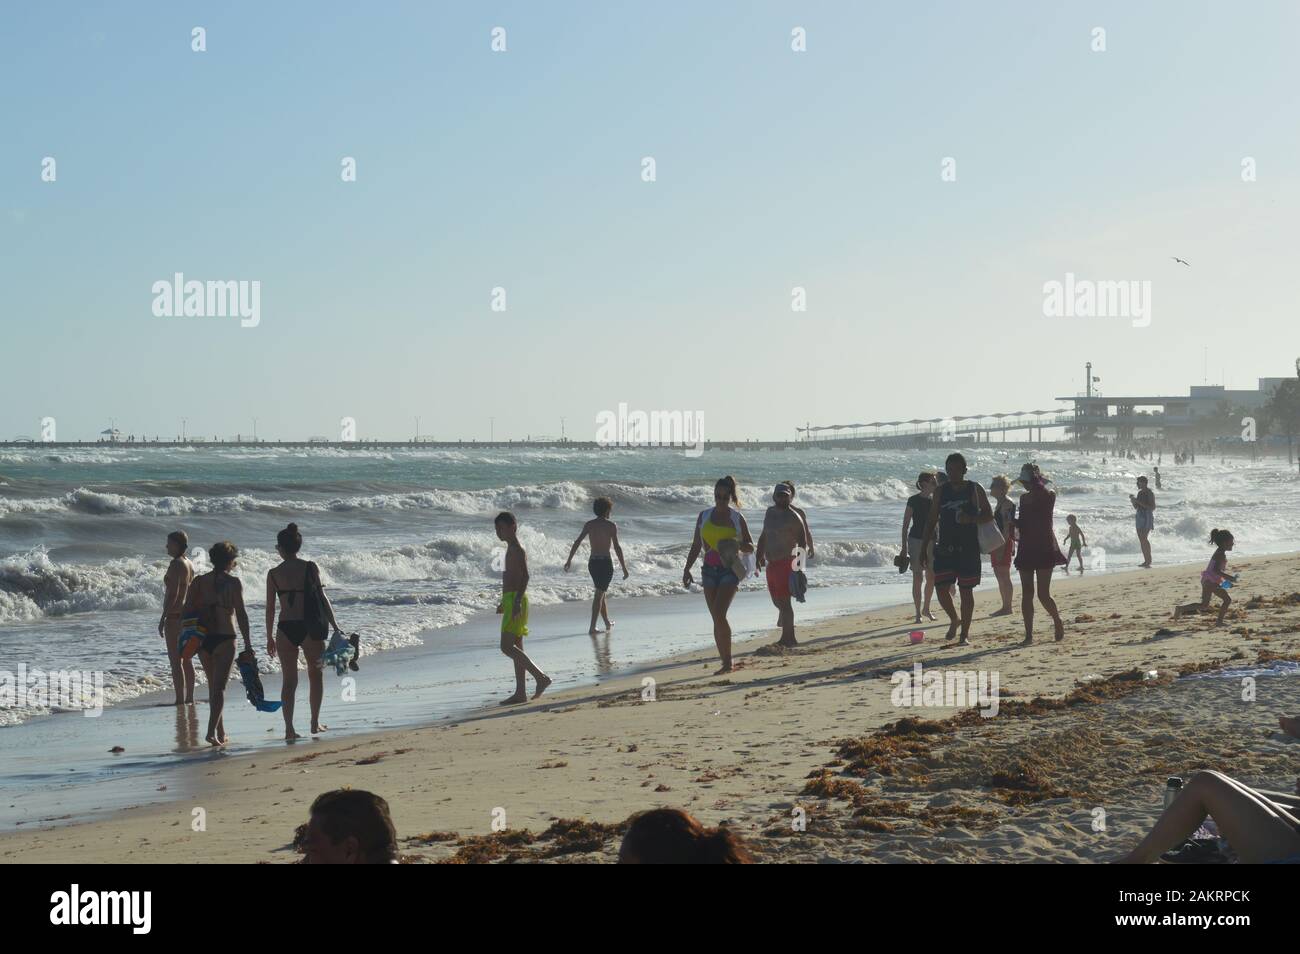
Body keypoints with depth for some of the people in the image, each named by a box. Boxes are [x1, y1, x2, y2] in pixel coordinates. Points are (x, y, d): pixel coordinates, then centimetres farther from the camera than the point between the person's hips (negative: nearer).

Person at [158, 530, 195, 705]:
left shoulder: (176, 564, -16)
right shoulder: (189, 564, 12)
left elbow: (173, 594, -21)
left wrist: (163, 618, -19)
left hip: (174, 616, -10)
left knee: (175, 661, -6)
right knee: (187, 659, 14)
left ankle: (180, 700, -7)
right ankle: (189, 698, 18)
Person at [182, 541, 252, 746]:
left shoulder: (199, 581, 7)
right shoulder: (233, 583, -5)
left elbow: (187, 610, 3)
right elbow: (241, 614, -9)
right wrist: (247, 643, -6)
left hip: (201, 639, 5)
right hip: (224, 639, -4)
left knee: (213, 686, 17)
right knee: (219, 687, -2)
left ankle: (221, 732, 24)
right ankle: (212, 731, -15)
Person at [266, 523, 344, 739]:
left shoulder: (273, 574, -1)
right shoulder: (310, 568, -4)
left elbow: (270, 608, 2)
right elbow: (322, 599, -5)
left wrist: (269, 638, 10)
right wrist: (335, 627, 1)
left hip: (285, 630, 1)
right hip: (310, 627, -1)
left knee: (288, 680, 8)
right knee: (316, 675, 16)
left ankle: (289, 729, 2)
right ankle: (315, 723, 19)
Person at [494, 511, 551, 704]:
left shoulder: (517, 550, -13)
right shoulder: (512, 549, 18)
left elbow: (525, 576, -23)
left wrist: (516, 601, -29)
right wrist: (504, 602, 29)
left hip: (515, 600, -11)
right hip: (511, 601, 11)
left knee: (507, 647, -15)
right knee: (516, 647, 10)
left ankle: (540, 677, -17)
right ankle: (520, 693, 11)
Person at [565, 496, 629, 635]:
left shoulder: (589, 524, 5)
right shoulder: (611, 525, -7)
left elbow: (577, 542, 1)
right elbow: (617, 547, -11)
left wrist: (569, 560, 7)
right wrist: (624, 567, -6)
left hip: (592, 562, 5)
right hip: (605, 562, -5)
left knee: (601, 592, 21)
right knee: (599, 594, -5)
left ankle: (608, 622, 33)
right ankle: (592, 628, -11)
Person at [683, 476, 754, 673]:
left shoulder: (737, 518, 1)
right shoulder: (704, 516, 9)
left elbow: (750, 548, 6)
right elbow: (696, 546, 14)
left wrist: (738, 544, -15)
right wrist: (687, 569, 6)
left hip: (730, 570, -4)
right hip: (709, 570, 4)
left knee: (719, 615, -19)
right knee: (716, 619, 5)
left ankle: (728, 661, -14)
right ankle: (725, 662, 13)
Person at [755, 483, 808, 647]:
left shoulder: (794, 517, -9)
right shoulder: (770, 512, 13)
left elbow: (803, 542, -9)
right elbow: (763, 536, 22)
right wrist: (759, 556, 15)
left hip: (786, 563, -8)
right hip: (772, 563, 8)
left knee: (783, 601, -10)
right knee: (777, 601, 14)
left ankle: (787, 638, -7)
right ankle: (789, 638, 25)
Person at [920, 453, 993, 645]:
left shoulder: (975, 490, 1)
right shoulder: (942, 491, 8)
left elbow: (989, 516, 3)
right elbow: (932, 520, 11)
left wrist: (971, 518, -17)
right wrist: (924, 547, 5)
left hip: (969, 549, -3)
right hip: (945, 548, 3)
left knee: (966, 591, 0)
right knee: (941, 588, -6)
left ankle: (965, 634, 9)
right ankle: (954, 620, 21)